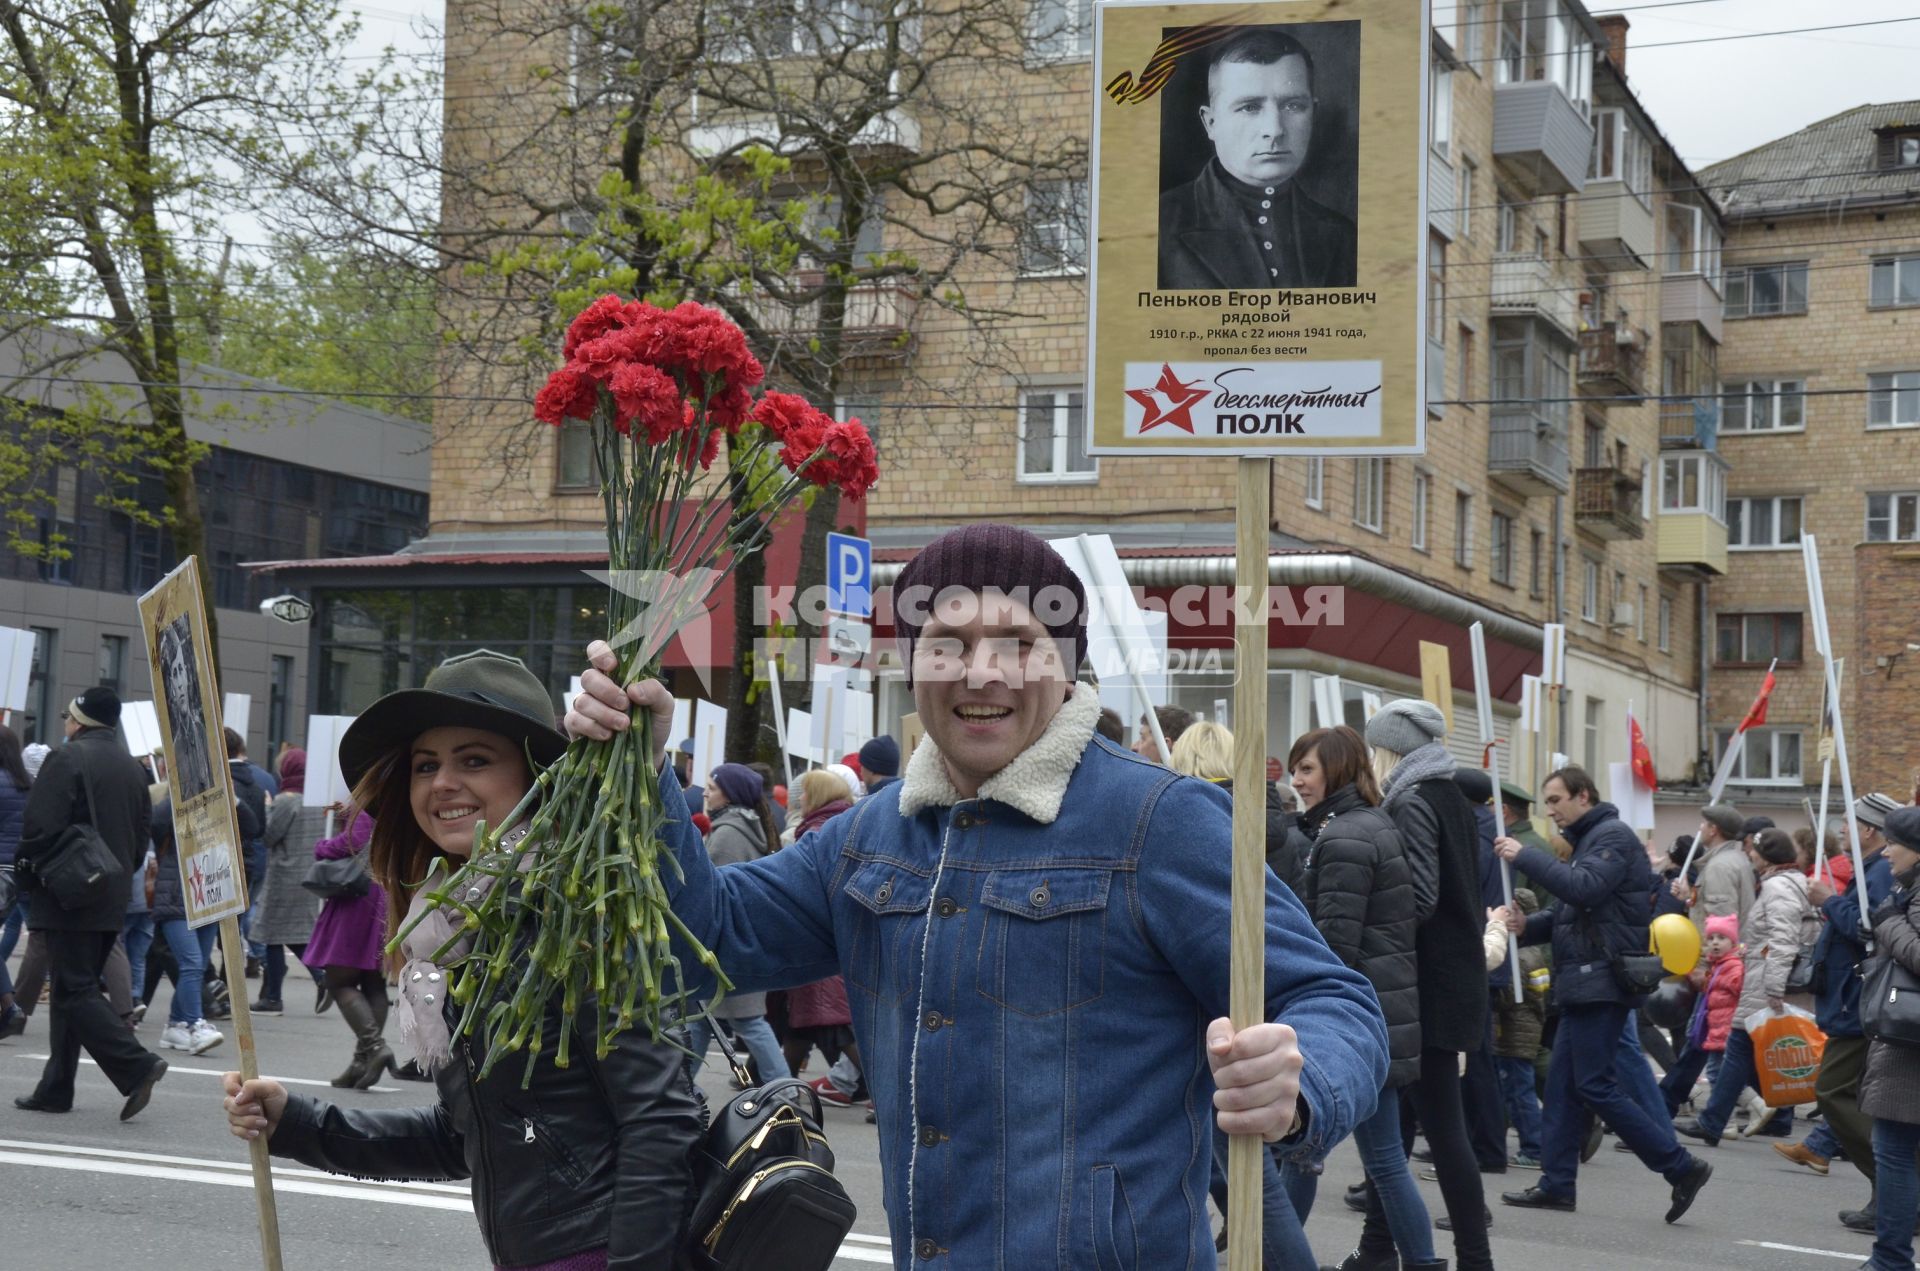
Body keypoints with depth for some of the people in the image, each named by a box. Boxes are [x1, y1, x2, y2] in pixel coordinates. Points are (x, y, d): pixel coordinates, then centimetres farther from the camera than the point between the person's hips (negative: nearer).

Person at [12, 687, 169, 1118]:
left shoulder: (67, 759, -12)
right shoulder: (131, 767, 13)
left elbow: (40, 826, -17)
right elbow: (142, 835, 15)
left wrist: (27, 869, -1)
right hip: (113, 902, 8)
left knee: (75, 991, -6)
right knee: (75, 990, 12)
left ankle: (136, 1065, -17)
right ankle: (55, 1089, 15)